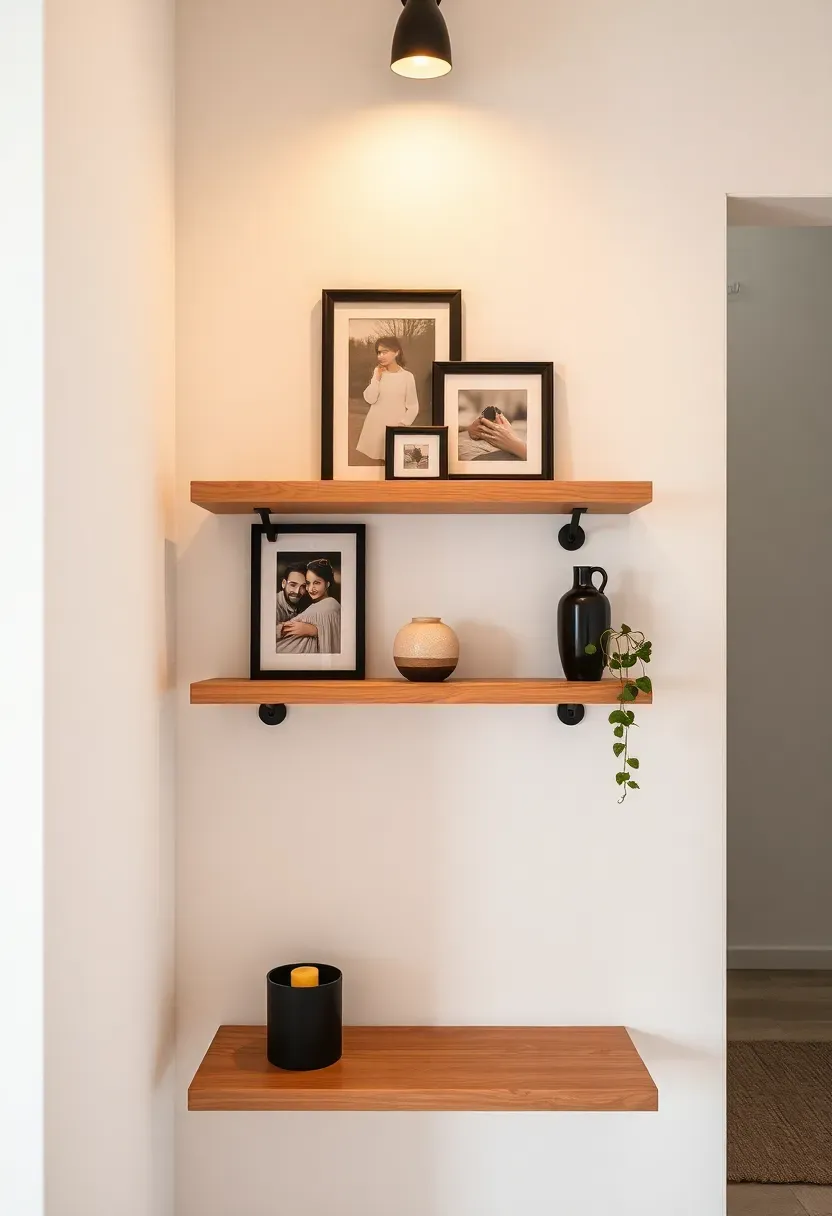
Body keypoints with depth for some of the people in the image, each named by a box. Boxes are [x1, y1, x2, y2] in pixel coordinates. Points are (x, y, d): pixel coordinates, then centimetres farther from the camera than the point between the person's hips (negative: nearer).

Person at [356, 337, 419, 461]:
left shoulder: (407, 376, -5)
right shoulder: (378, 373, 5)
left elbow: (413, 407, -4)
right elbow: (370, 399, -5)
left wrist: (401, 425, -14)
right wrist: (377, 377, -9)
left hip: (396, 429, -3)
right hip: (375, 428, 3)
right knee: (374, 461, 4)